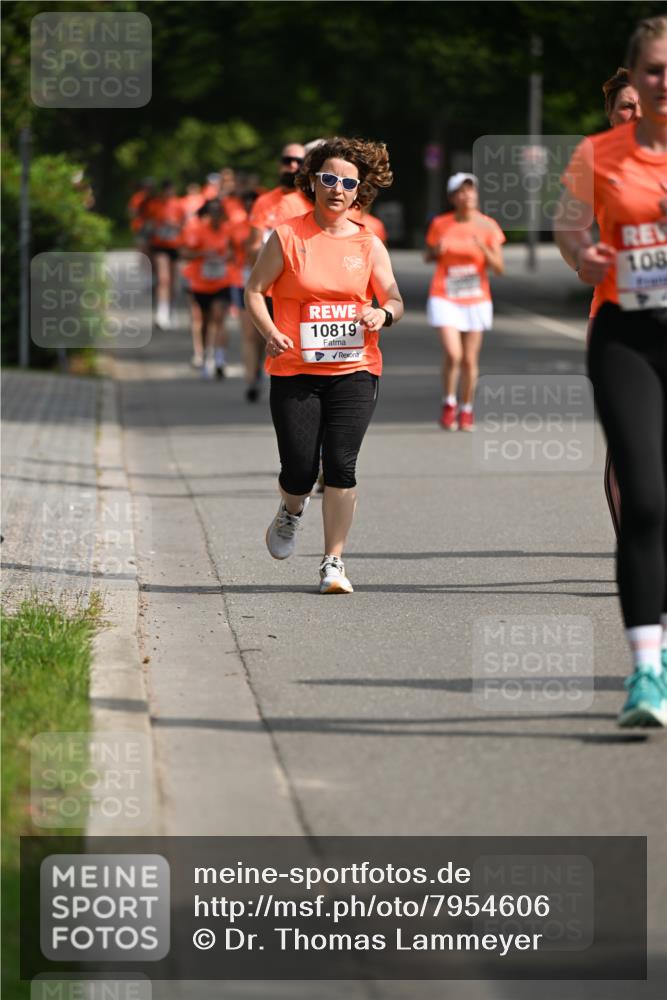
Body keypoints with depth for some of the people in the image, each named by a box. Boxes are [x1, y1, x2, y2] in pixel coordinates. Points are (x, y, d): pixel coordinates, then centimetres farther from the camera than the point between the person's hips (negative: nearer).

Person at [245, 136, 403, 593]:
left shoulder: (369, 244, 7)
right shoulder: (288, 236, 1)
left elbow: (395, 301, 11)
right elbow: (255, 290, 2)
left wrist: (383, 314, -13)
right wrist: (270, 333, -14)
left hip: (354, 370, 1)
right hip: (295, 370, -1)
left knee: (341, 466, -9)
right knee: (300, 470, -4)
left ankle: (334, 561, -1)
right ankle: (291, 512, 33)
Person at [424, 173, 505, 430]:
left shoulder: (488, 226, -2)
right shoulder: (440, 225, -2)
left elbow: (499, 268, -4)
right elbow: (427, 256, 13)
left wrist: (483, 249, -21)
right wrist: (436, 251, -10)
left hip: (476, 301, 1)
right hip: (445, 299, -1)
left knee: (470, 360, 4)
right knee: (452, 354, -17)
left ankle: (466, 410, 23)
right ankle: (448, 404, 5)